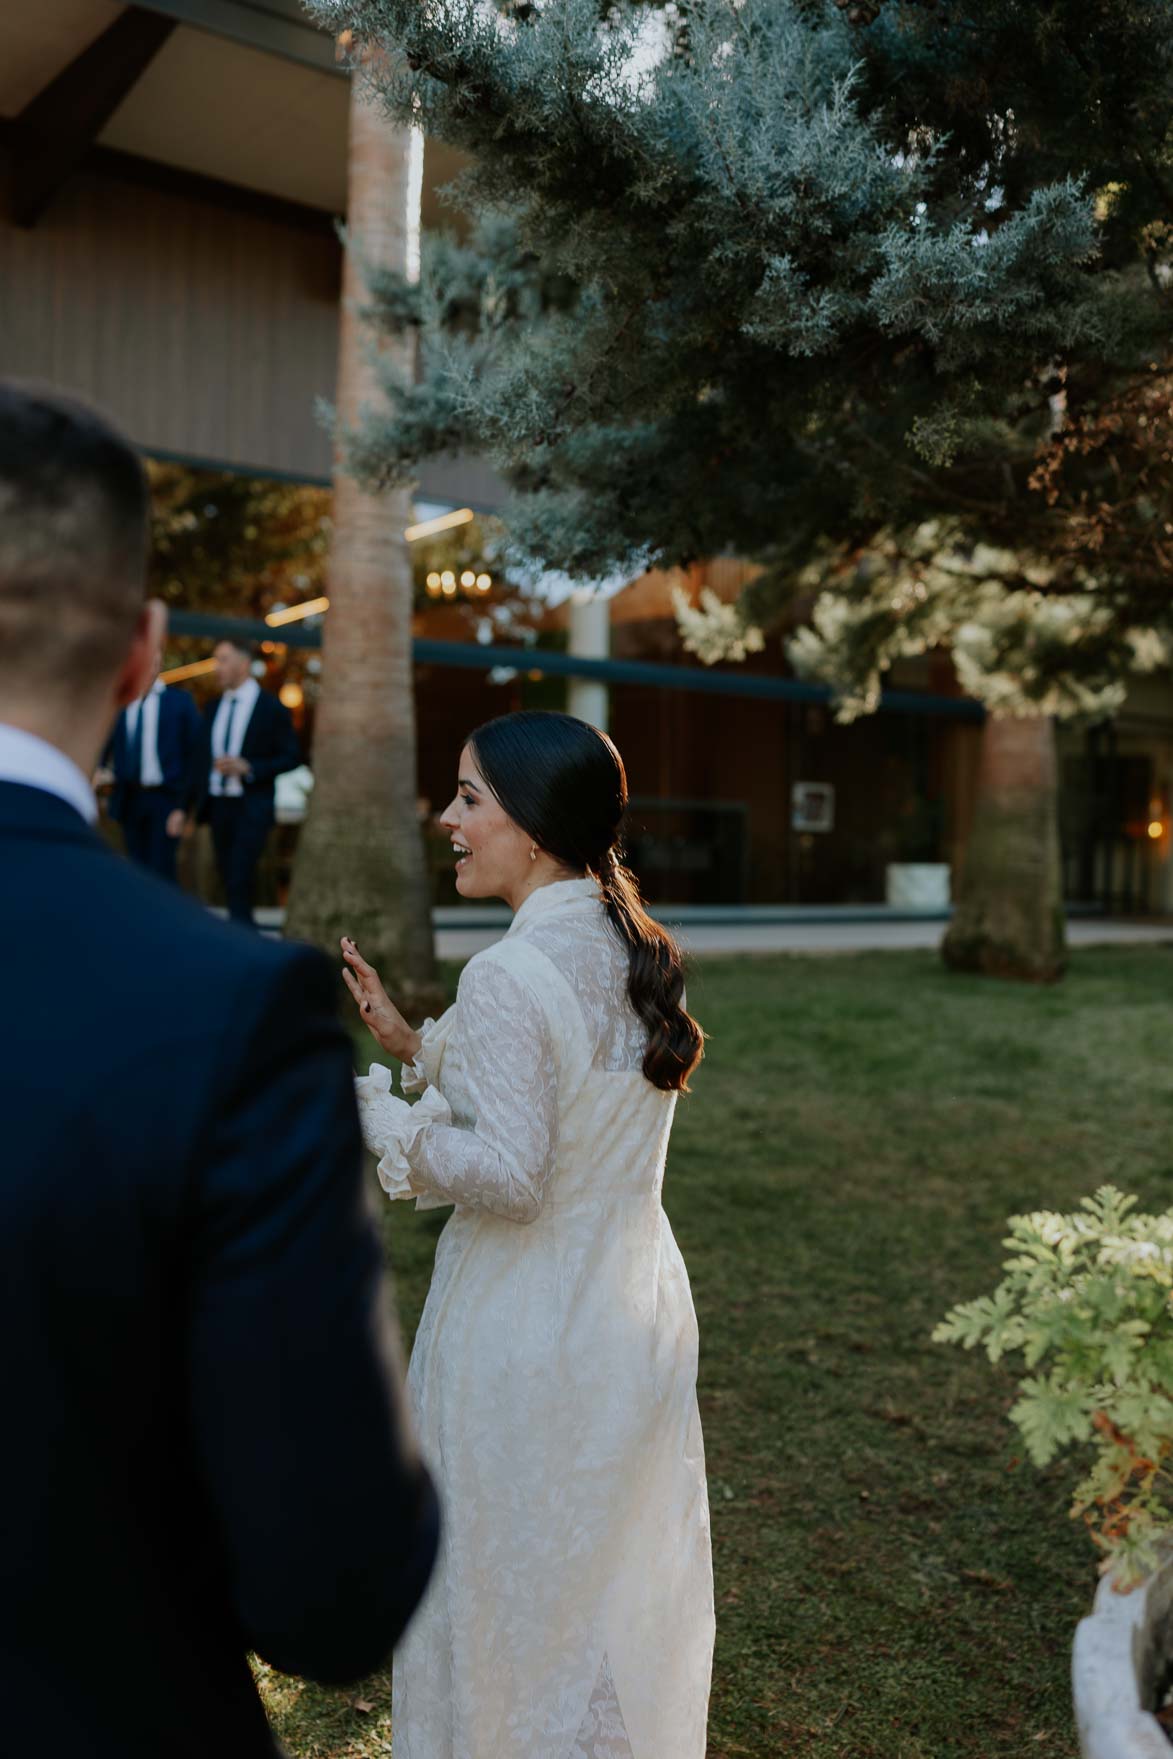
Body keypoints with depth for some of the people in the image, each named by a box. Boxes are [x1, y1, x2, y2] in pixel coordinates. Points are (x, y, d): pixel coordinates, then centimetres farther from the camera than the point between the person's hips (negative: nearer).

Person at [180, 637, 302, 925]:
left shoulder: (271, 708, -5)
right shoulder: (213, 707, 11)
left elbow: (292, 757, -6)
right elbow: (201, 760, 12)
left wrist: (247, 767, -18)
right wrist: (185, 808, 8)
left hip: (251, 808, -6)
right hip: (217, 805, 6)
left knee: (239, 883, -14)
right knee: (229, 883, 9)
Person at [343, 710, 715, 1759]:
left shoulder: (512, 974, -24)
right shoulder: (631, 949, 1)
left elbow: (508, 1174, -25)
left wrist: (370, 1110, -15)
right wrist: (413, 1040, 8)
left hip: (527, 1342, -8)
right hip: (639, 1313, 8)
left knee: (512, 1603, 15)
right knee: (622, 1589, 26)